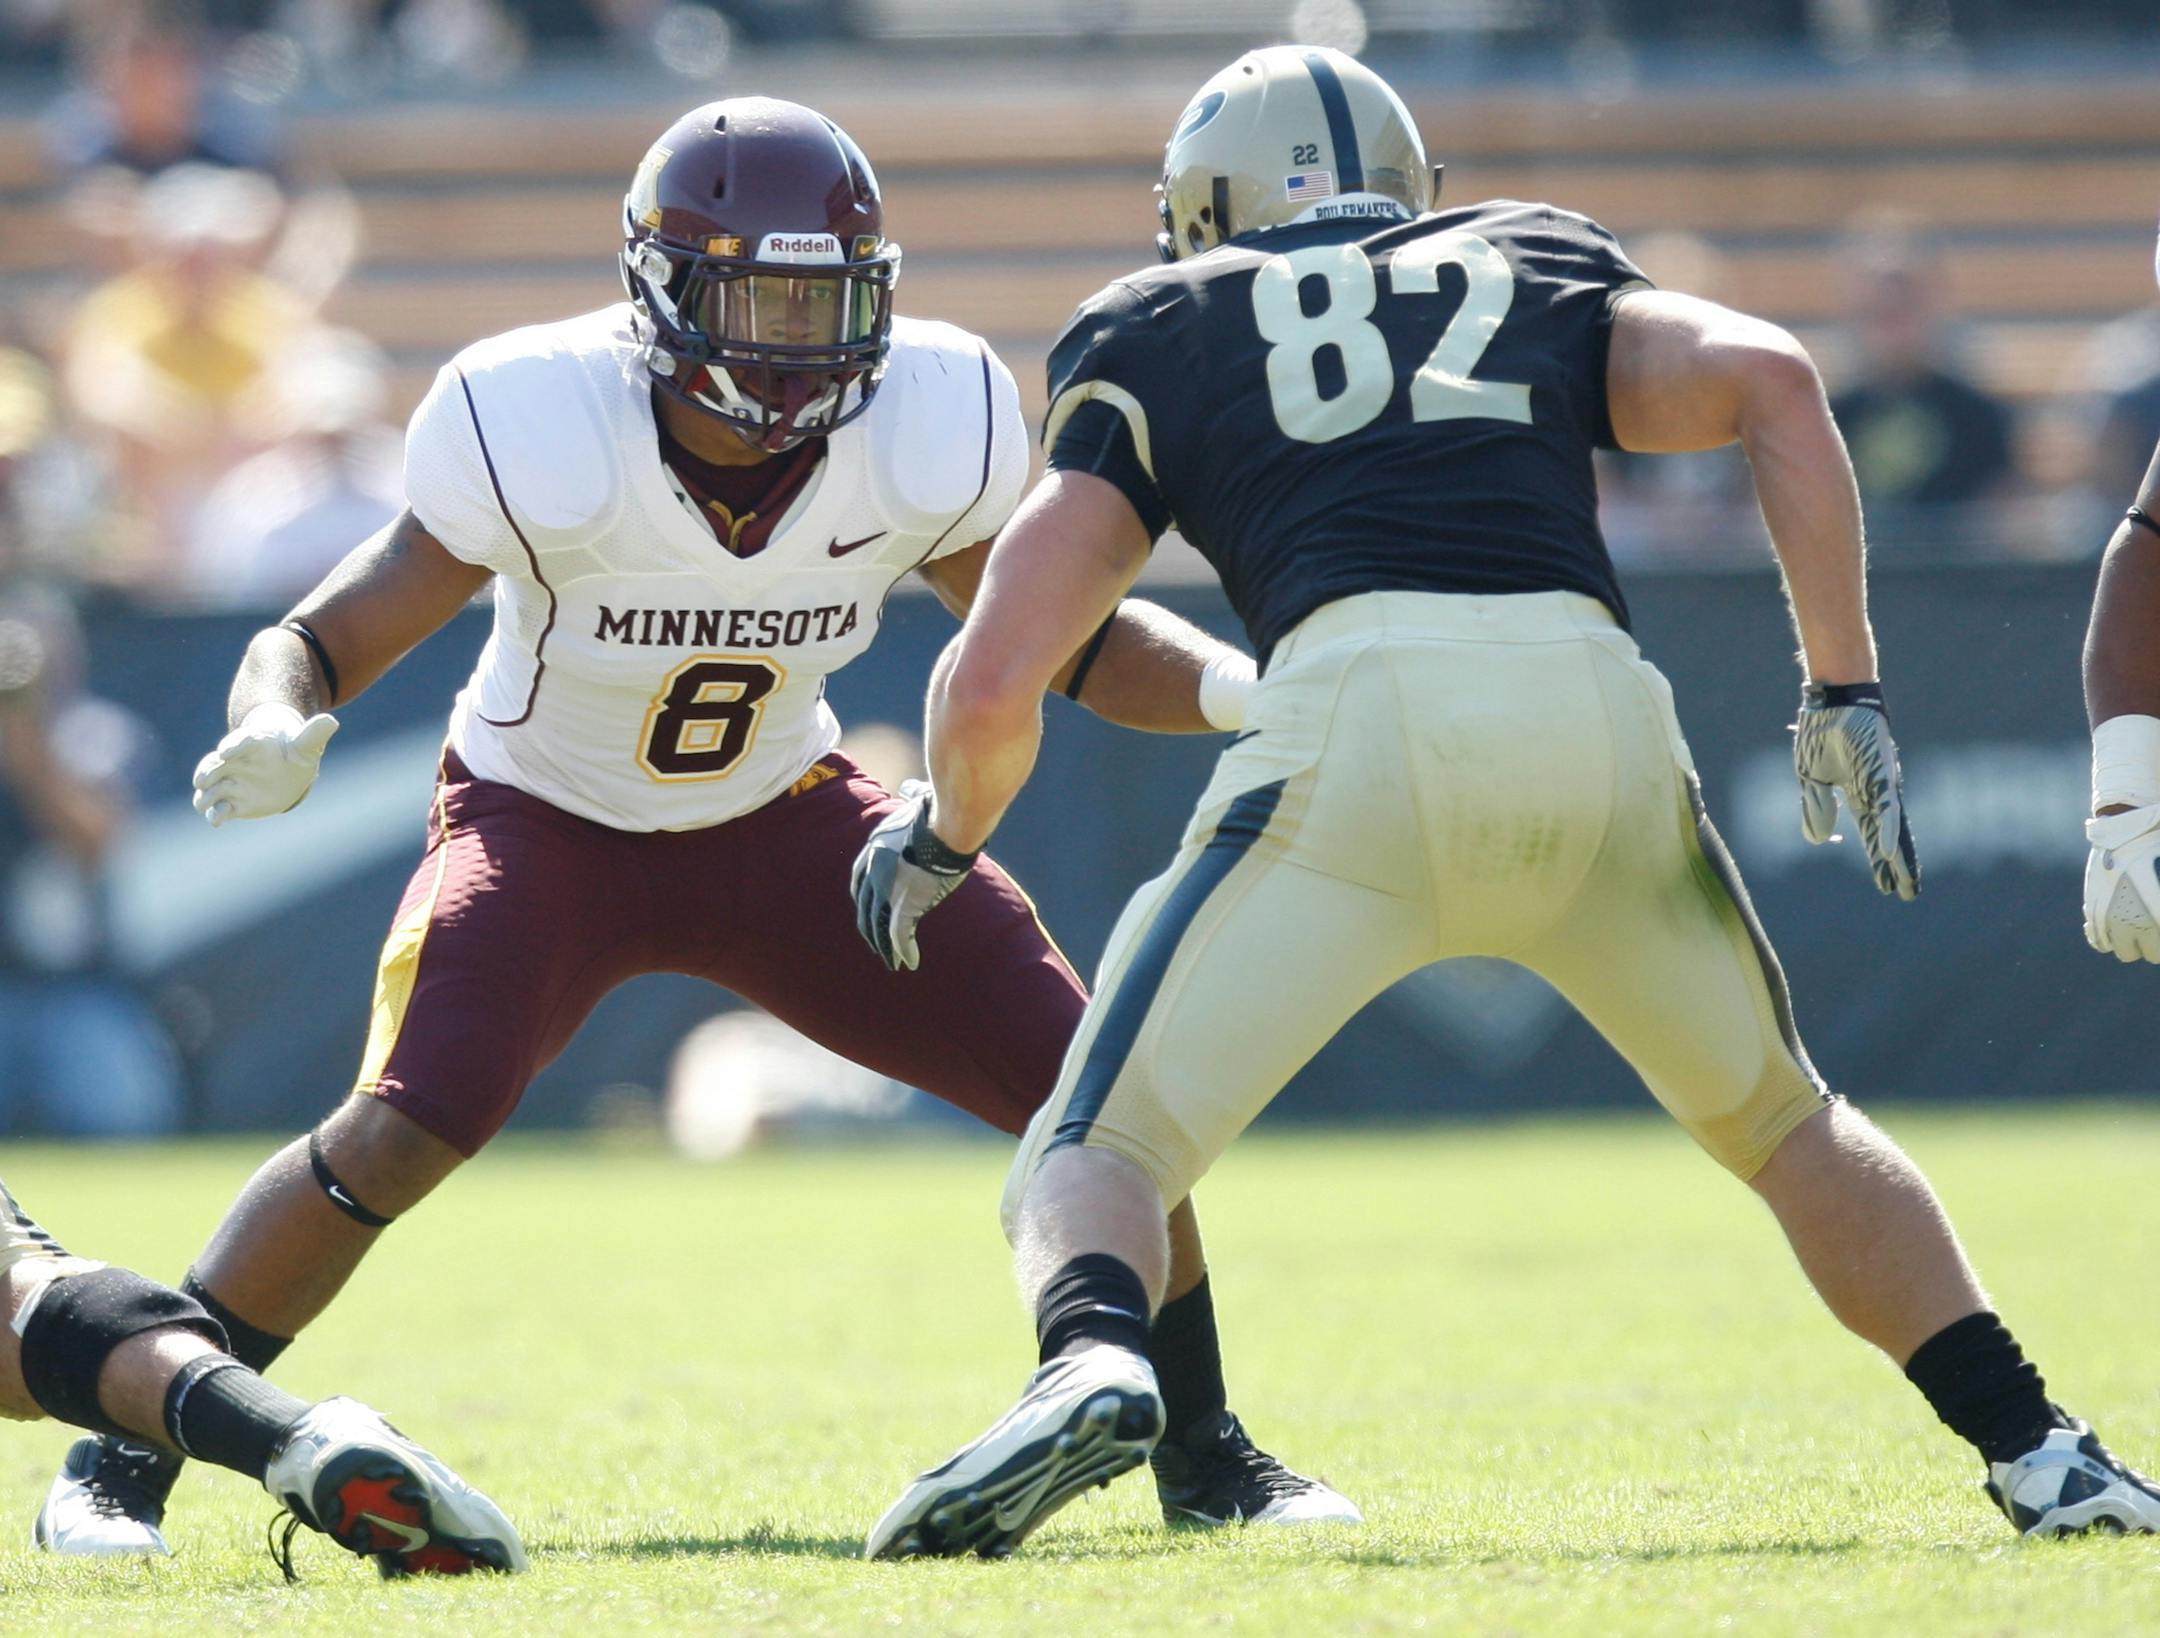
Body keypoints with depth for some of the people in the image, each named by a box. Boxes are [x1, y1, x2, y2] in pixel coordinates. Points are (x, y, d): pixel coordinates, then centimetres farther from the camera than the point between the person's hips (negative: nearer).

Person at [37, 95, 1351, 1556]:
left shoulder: (922, 436, -20)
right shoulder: (542, 435, -29)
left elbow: (1066, 641, -3)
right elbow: (328, 639, -23)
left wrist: (1235, 687, -22)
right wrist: (279, 726, -47)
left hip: (781, 818, 4)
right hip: (547, 828, -3)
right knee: (400, 1133, -27)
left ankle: (1203, 1454, 15)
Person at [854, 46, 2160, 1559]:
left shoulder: (1161, 333, 25)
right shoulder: (1539, 267, 31)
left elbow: (992, 688, 18)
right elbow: (1768, 380, 10)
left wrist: (942, 840, 38)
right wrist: (1848, 693, 15)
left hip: (1358, 723, -3)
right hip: (1598, 710, 3)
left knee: (1093, 1159, 5)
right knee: (1783, 1121, 28)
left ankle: (1091, 1365, -28)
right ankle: (2035, 1450, 17)